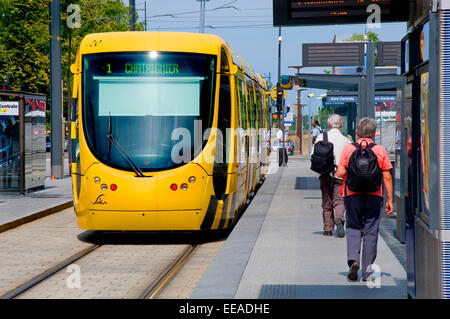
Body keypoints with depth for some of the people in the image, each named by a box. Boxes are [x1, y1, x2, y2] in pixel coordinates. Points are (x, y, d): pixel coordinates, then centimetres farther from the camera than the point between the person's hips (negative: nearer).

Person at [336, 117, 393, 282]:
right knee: (370, 232, 6)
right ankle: (367, 272, 8)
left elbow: (340, 173, -7)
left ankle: (353, 259, -10)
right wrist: (389, 200, 5)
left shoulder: (348, 149, -1)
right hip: (374, 196, 0)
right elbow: (387, 177, 0)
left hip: (353, 195, 0)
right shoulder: (380, 151, 0)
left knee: (353, 228, 13)